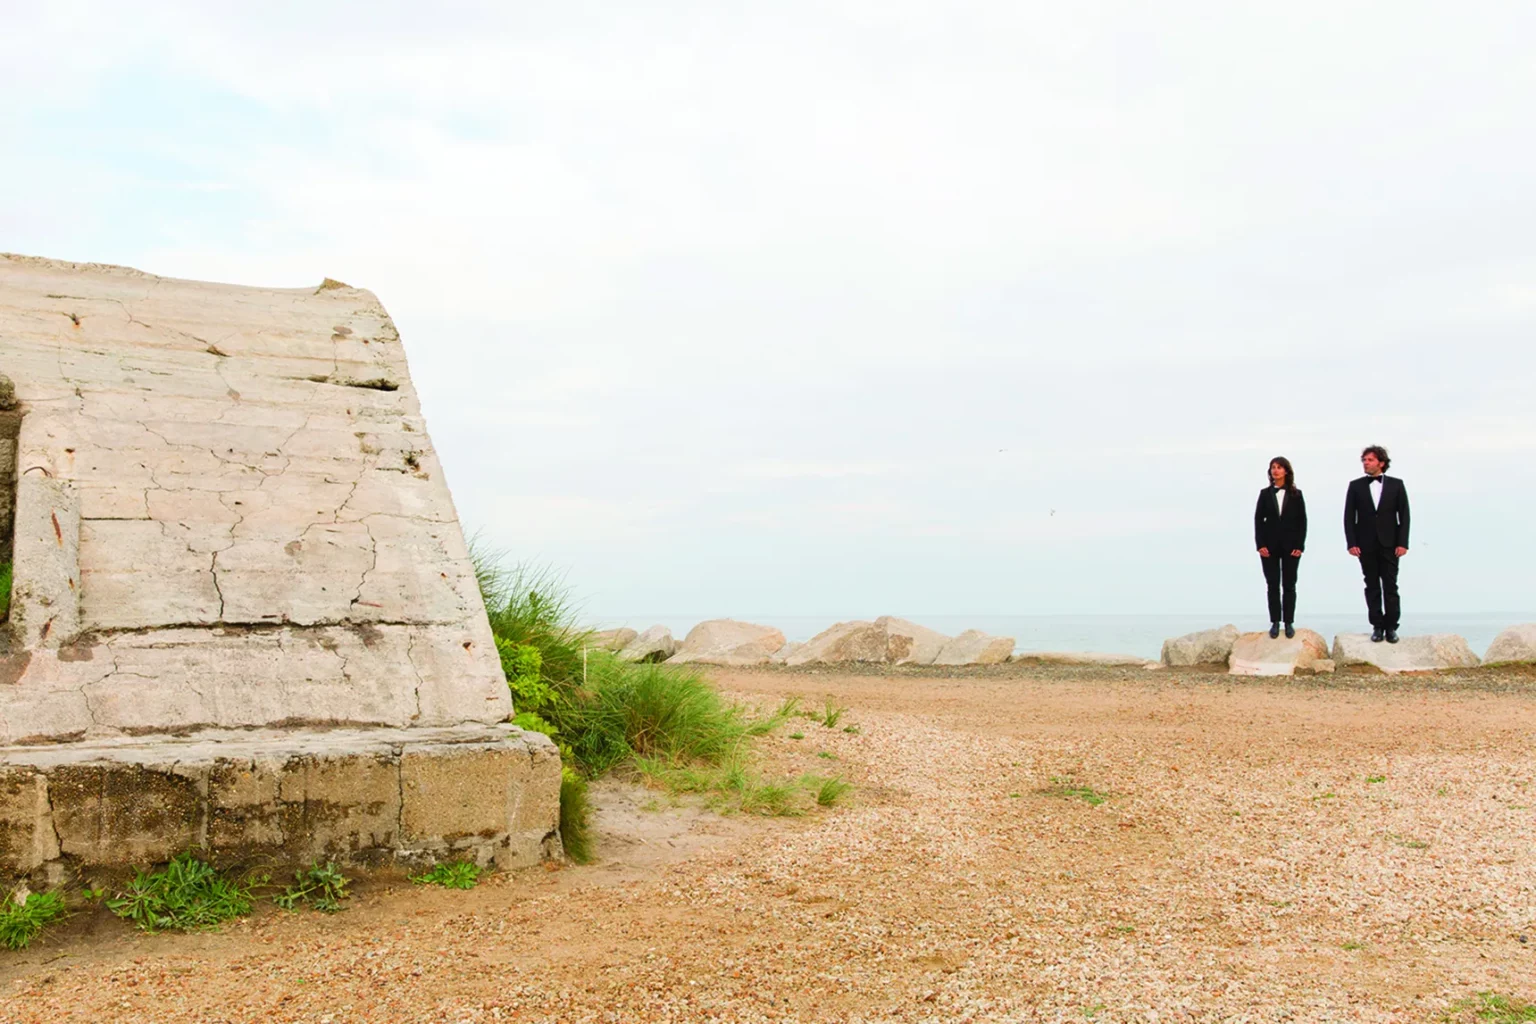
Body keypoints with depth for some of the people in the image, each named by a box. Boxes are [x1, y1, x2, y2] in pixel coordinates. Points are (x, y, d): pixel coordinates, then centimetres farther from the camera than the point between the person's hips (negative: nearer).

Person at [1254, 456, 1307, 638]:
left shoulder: (1296, 494, 3)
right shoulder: (1265, 493, 5)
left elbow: (1302, 521, 1)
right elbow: (1258, 519, 2)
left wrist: (1299, 545, -8)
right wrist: (1260, 544, -7)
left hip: (1291, 546, -1)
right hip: (1269, 546, 1)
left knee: (1289, 585, 4)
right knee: (1273, 585, 3)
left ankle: (1289, 622, 11)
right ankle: (1275, 622, 8)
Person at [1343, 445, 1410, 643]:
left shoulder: (1396, 485, 4)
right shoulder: (1355, 486, 5)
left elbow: (1404, 515, 2)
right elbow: (1349, 517, 3)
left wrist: (1402, 543, -6)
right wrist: (1351, 543, -6)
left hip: (1389, 545, -1)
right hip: (1366, 546, 1)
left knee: (1390, 587, 0)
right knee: (1372, 587, 5)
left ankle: (1391, 627, 6)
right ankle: (1377, 626, 10)